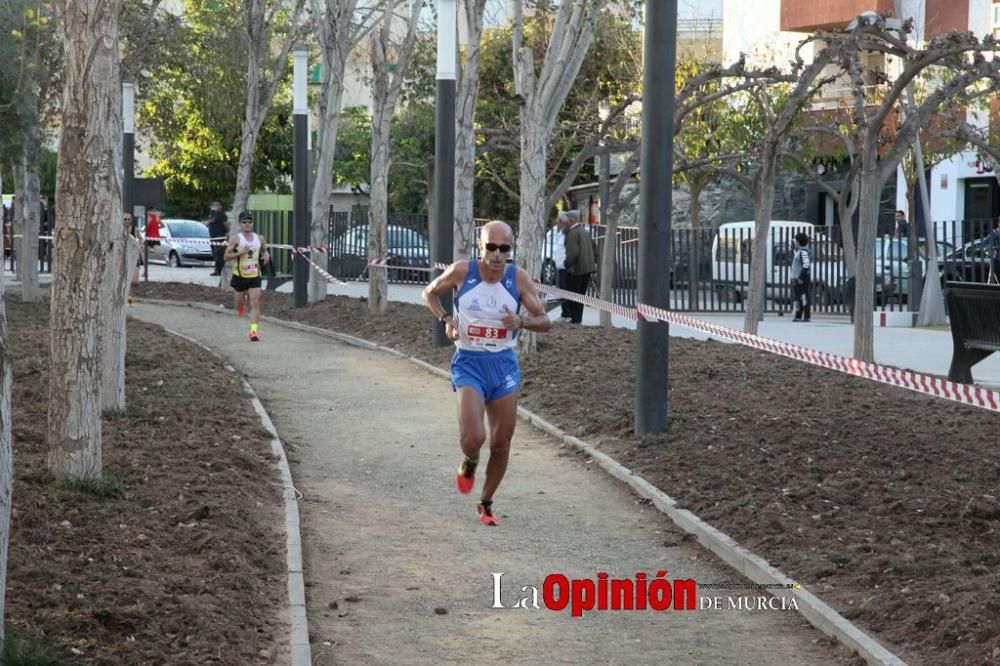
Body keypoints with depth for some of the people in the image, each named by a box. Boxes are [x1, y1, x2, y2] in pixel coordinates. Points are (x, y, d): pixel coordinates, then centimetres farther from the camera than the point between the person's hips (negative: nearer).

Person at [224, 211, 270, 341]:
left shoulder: (260, 239, 4)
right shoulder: (236, 239, -7)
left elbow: (264, 250, 22)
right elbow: (226, 256, -10)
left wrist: (266, 255, -1)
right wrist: (240, 252, -23)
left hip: (255, 276, 1)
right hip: (240, 276, -1)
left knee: (255, 304, -12)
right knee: (239, 304, 12)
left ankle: (254, 330, -16)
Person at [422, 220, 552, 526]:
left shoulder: (519, 278, -6)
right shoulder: (462, 271, -9)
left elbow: (545, 322, -4)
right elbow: (430, 293, 9)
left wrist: (522, 321, -25)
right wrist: (446, 319, -9)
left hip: (504, 364, 2)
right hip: (469, 363, -2)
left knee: (501, 444, 6)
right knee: (473, 437, -19)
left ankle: (486, 503, 27)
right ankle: (469, 463, 18)